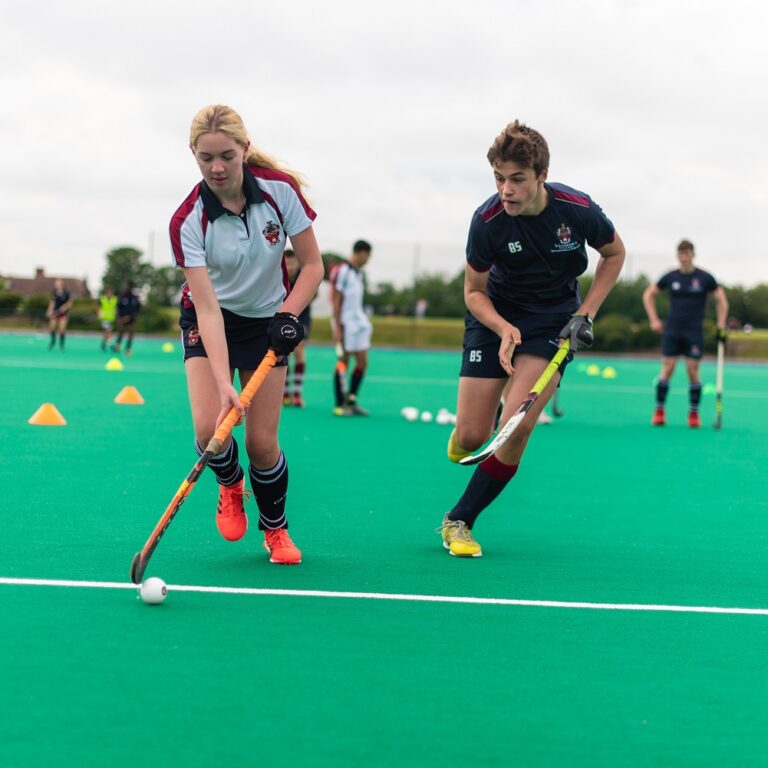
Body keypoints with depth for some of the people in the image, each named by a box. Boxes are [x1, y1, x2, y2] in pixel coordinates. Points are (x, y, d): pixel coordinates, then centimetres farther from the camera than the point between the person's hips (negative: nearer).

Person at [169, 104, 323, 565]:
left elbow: (312, 265, -9)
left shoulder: (281, 189, -20)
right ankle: (230, 485, 16)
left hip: (268, 320, 1)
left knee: (262, 442, -6)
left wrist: (288, 315, -26)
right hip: (209, 321, 0)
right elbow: (208, 307, -30)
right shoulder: (188, 221, -24)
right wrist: (224, 385, -40)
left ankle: (276, 528, 22)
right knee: (209, 428, -21)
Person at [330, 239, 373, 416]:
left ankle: (351, 400, 15)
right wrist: (337, 327, -16)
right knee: (343, 363, -2)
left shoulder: (359, 273, 15)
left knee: (362, 362, 6)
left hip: (359, 321, 8)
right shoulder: (341, 270, -11)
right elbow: (336, 301, -13)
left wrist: (365, 320, 17)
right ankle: (339, 405, 4)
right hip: (345, 323, -8)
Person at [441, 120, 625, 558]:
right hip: (497, 316, 0)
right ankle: (460, 437, 35)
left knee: (518, 426, -19)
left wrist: (585, 315, -7)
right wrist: (504, 329, -25)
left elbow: (615, 253, 1)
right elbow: (474, 291, -6)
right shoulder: (487, 221, -21)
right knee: (472, 438, -6)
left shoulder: (578, 209, -21)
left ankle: (459, 522, -2)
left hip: (555, 321, 0)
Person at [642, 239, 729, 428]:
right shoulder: (670, 277, 4)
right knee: (667, 369, -5)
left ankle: (694, 413, 5)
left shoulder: (705, 278, -1)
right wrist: (653, 319, 7)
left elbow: (721, 300, 7)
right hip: (672, 331, 1)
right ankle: (659, 410, 3)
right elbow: (648, 294, 16)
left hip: (694, 332, -1)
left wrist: (721, 326, -1)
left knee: (693, 371, -4)